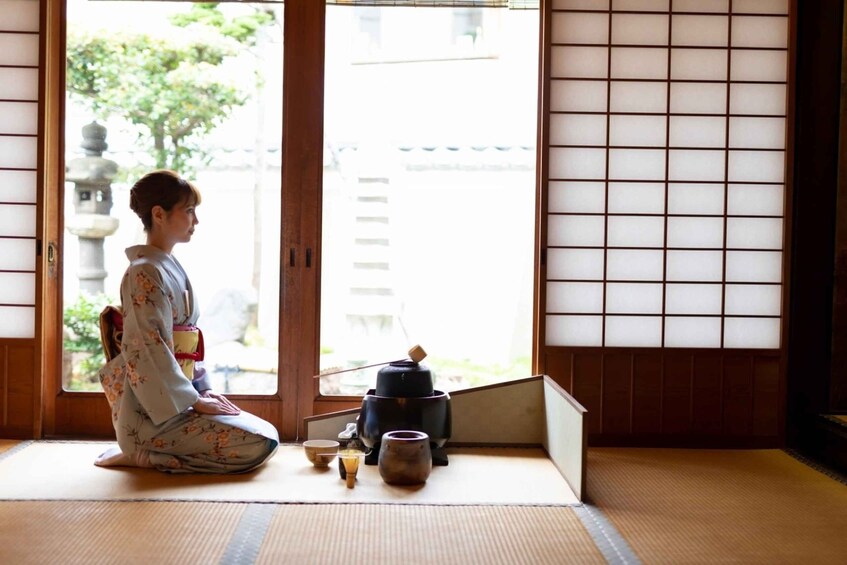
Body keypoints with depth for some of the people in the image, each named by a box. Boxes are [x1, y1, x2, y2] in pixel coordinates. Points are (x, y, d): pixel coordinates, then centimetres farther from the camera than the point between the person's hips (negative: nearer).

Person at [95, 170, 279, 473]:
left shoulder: (171, 268, 15)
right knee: (260, 444, -17)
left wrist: (203, 389, 9)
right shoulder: (145, 273, -15)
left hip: (176, 398, 10)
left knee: (267, 433, 6)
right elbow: (148, 352, -20)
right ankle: (143, 455, -7)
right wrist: (195, 401, -16)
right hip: (153, 411, -10)